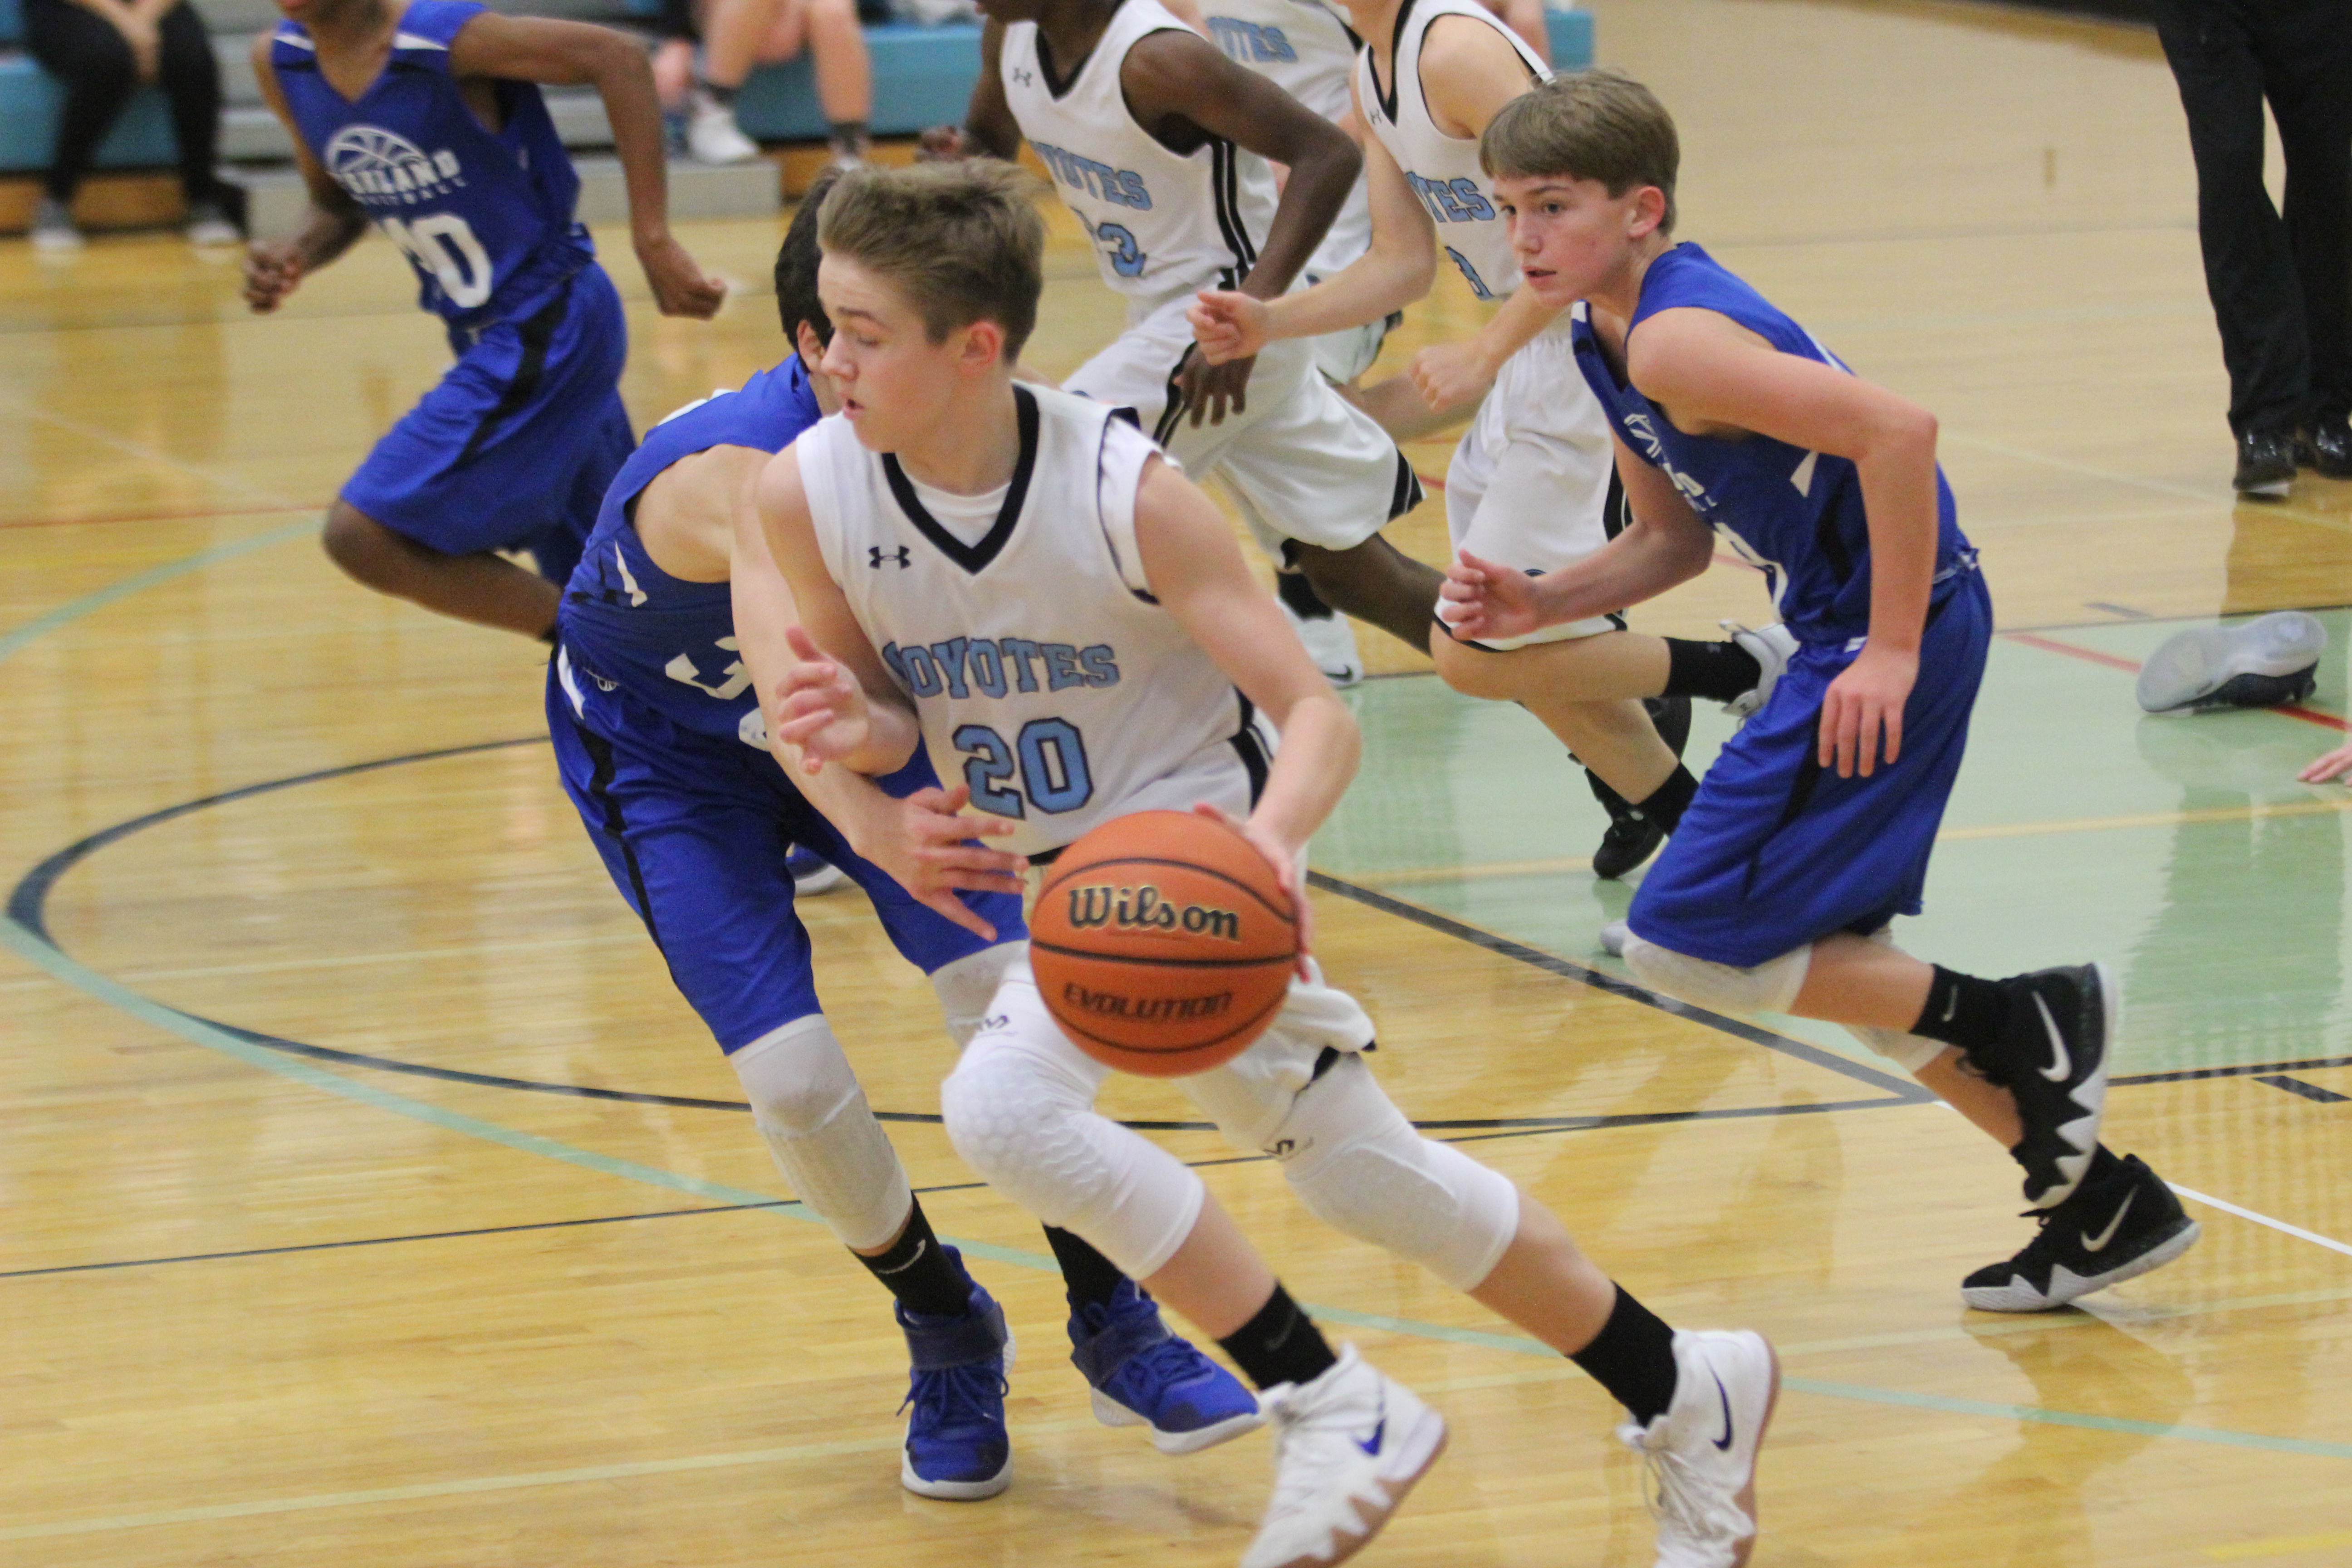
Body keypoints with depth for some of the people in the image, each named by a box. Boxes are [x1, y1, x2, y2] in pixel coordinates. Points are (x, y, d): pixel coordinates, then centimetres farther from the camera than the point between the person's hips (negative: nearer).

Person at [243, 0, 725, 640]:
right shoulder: (281, 63, 0)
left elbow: (617, 57, -23)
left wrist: (653, 242, -27)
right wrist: (295, 256, -8)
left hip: (548, 329, -8)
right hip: (483, 340, 8)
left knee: (365, 534, -15)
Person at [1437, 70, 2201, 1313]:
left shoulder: (1674, 339, -20)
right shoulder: (1609, 345, 11)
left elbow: (1895, 430, -28)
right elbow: (1673, 540, 21)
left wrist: (1892, 651, -24)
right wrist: (1534, 605, 6)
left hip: (1893, 639, -10)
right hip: (1844, 635, 10)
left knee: (1682, 944, -8)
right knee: (1829, 959, 19)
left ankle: (2026, 1024, 0)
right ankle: (2100, 1202, 25)